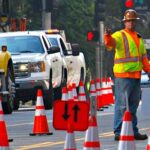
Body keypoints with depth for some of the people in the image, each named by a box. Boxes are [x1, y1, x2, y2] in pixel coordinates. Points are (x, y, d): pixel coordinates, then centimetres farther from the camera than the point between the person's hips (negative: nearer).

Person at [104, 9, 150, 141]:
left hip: (136, 75, 8)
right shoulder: (120, 36, -4)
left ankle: (133, 131, 21)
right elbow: (111, 43, -26)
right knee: (122, 104, -9)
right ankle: (119, 132, -9)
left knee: (133, 105, 14)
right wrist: (108, 36, -47)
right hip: (123, 75, -8)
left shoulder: (138, 38, 19)